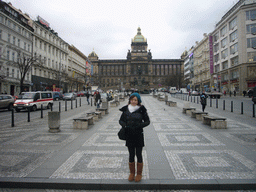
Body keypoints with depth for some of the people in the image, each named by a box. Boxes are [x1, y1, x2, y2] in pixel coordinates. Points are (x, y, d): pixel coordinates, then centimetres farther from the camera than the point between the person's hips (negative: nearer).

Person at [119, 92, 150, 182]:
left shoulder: (141, 110, -6)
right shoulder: (126, 109, 1)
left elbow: (147, 121, -1)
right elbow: (121, 120, 9)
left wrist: (140, 126, -17)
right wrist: (125, 125, -11)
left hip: (139, 135, -2)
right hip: (129, 135, 2)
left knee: (138, 154, 6)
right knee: (131, 155, 11)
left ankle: (139, 174, 25)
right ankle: (132, 173, 29)